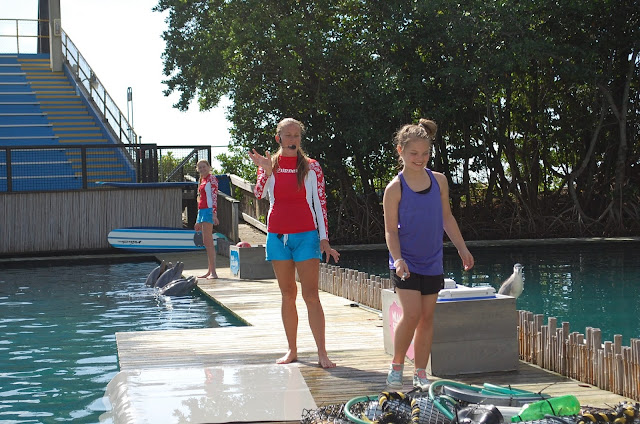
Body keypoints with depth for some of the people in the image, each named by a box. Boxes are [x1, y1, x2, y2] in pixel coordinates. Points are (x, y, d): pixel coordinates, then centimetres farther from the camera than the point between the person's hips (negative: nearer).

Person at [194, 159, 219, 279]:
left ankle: (213, 272, -17)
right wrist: (198, 221, 23)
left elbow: (214, 196, -15)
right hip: (202, 211, 9)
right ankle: (210, 271, 11)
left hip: (208, 210, -9)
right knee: (206, 242, 9)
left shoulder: (212, 179, -5)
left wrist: (214, 213, -25)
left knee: (208, 241, -14)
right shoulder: (202, 180, 20)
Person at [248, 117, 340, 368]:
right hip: (278, 235, 2)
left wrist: (324, 239, -2)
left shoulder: (311, 167, 2)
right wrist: (265, 170, -26)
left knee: (311, 295, -8)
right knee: (288, 295, 8)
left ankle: (322, 354, -8)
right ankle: (292, 350, 15)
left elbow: (320, 204, 2)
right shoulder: (269, 166, 6)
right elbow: (259, 194, -9)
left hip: (306, 235, -2)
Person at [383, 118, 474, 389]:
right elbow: (391, 229, -8)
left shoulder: (439, 181, 4)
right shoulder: (395, 188, -8)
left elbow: (447, 217, 14)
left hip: (432, 263, 4)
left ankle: (421, 374, 13)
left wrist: (461, 248, 12)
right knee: (412, 314, -14)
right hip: (406, 263, -4)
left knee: (427, 317, 6)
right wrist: (397, 258, -21)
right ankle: (396, 366, 5)